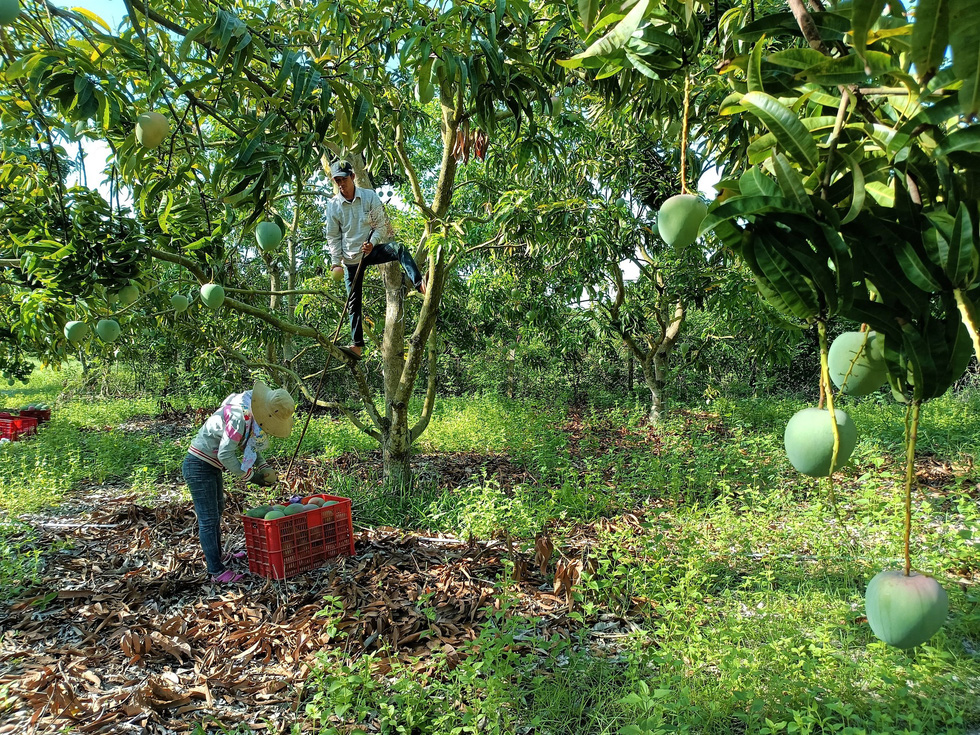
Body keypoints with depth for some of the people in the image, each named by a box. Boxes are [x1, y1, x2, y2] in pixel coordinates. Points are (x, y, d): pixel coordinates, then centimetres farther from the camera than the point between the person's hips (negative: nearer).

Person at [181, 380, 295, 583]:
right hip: (199, 466, -10)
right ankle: (217, 572, -2)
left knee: (217, 510, 22)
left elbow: (249, 445, 13)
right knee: (208, 519, -7)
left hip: (212, 466, 11)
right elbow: (225, 454, -29)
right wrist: (250, 476, -19)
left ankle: (218, 555, 38)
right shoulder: (239, 416, -29)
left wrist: (263, 467, 0)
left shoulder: (252, 413, 0)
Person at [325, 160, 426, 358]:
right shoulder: (333, 205, -2)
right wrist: (336, 263, -6)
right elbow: (333, 237, 2)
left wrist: (372, 242, -21)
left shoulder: (370, 196, -5)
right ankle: (357, 345, 5)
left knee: (400, 249, -32)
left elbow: (381, 225, -3)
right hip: (351, 258, 1)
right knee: (353, 302, 1)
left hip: (371, 250, -1)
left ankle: (420, 285, -45)